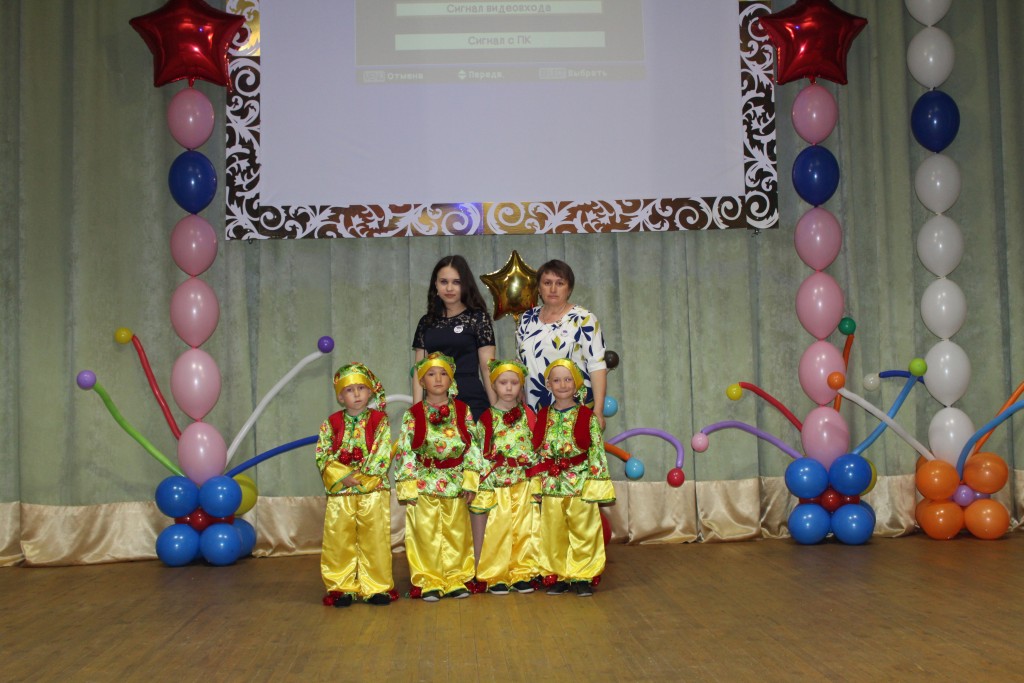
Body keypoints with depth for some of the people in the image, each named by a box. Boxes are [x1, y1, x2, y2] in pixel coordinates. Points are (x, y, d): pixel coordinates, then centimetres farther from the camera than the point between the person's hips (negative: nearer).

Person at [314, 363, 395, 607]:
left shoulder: (380, 420, 2)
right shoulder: (331, 423, 7)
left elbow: (382, 456, -6)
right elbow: (323, 457, 0)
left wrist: (361, 477, -15)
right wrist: (343, 477, -13)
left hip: (374, 491, -1)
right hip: (339, 492, 2)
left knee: (374, 539, 1)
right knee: (339, 540, 3)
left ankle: (376, 587, 11)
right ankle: (342, 587, 15)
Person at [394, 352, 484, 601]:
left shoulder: (462, 411, 5)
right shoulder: (413, 415, 2)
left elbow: (473, 447, 2)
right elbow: (405, 451, -1)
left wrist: (470, 481, -5)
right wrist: (408, 486, -8)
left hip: (455, 482, 1)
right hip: (424, 482, -1)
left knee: (456, 532, 6)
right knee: (426, 533, 0)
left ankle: (455, 579, 16)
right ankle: (429, 582, 10)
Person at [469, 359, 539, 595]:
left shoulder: (528, 415, 8)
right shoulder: (487, 418, 2)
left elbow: (537, 449, 10)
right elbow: (482, 454, 0)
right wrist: (485, 487, -5)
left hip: (525, 482, 2)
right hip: (497, 483, -2)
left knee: (525, 529, 2)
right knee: (498, 529, -3)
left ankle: (522, 574, 13)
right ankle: (496, 576, 7)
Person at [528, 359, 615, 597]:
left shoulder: (588, 417, -1)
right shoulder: (542, 416, 7)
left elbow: (597, 451, -2)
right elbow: (537, 452, 9)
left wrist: (596, 483, -7)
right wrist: (537, 484, 6)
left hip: (580, 481, -2)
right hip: (551, 483, 2)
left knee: (583, 531, 1)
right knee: (553, 532, 6)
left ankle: (582, 576, 13)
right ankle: (557, 576, 18)